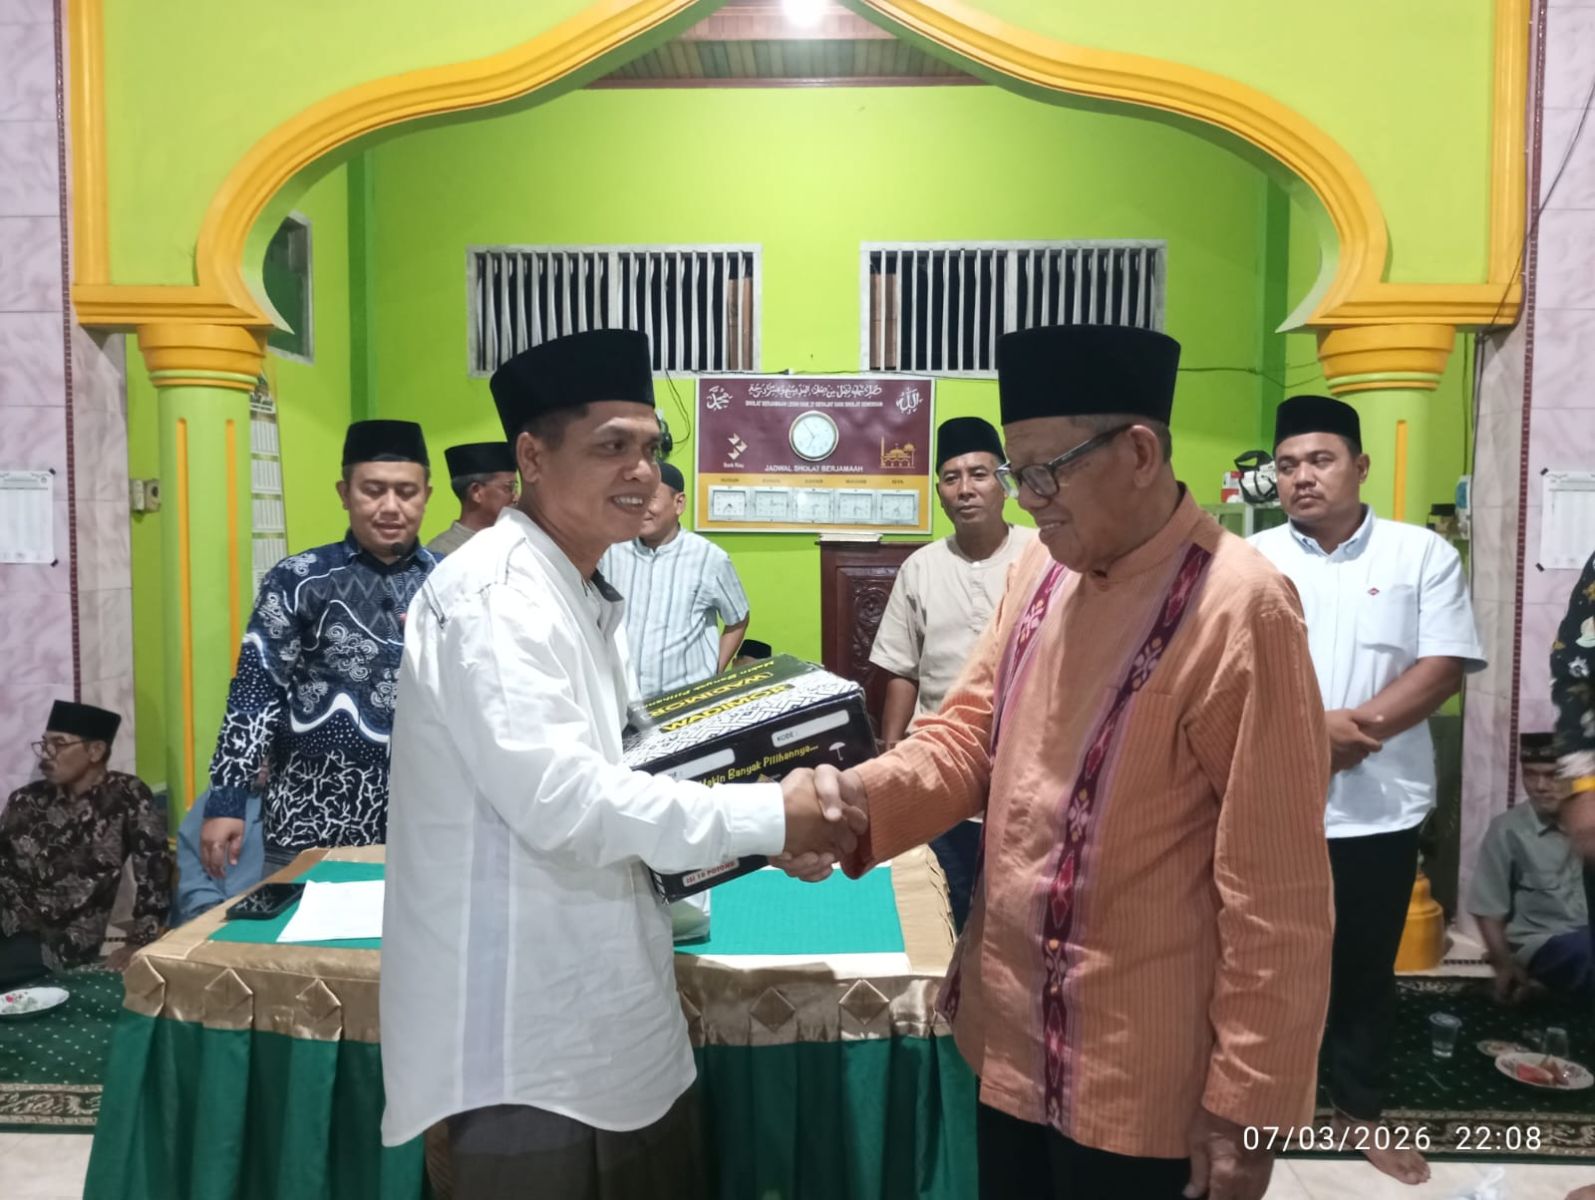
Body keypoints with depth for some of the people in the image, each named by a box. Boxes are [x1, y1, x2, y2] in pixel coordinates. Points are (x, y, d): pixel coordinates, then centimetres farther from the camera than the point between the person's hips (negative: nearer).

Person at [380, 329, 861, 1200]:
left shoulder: (588, 597, 12)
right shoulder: (495, 594, -19)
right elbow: (561, 800, -26)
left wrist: (742, 841, 2)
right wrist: (767, 816, -20)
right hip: (527, 1039, -9)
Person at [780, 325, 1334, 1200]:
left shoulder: (1240, 609, -21)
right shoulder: (1040, 570, 0)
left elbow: (1278, 895, -18)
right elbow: (970, 734, 6)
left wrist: (1249, 1102, -13)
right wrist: (862, 797, -13)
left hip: (1139, 1077, -6)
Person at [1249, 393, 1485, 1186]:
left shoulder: (1422, 555, 1)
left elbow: (1444, 667, -5)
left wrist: (1361, 727, -18)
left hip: (1380, 804, 1)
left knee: (1367, 966, 15)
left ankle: (1360, 1110, 33)